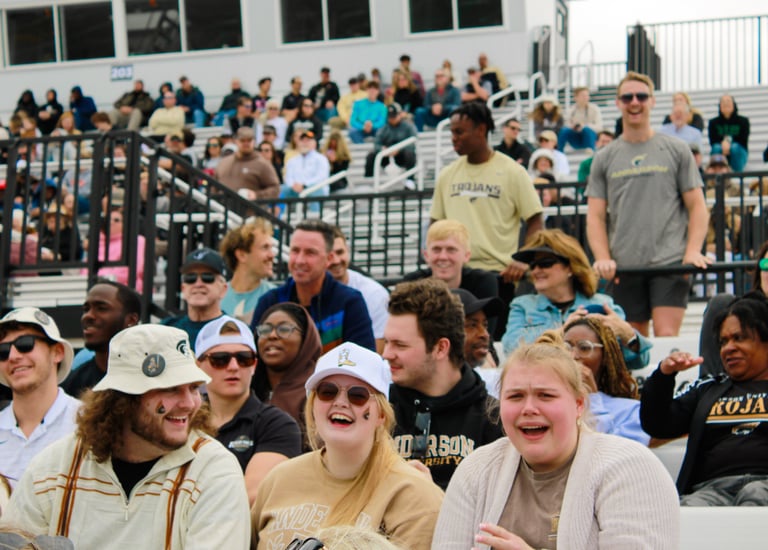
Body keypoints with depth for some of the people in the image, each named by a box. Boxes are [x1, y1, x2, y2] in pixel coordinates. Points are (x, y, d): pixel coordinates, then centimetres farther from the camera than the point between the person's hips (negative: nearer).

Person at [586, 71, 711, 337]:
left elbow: (697, 206, 4)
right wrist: (603, 259, -8)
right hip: (624, 267, 2)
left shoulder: (675, 150, 7)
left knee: (667, 338, -12)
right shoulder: (604, 159, 12)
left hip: (670, 263, -2)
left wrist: (693, 251, -11)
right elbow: (595, 216, 7)